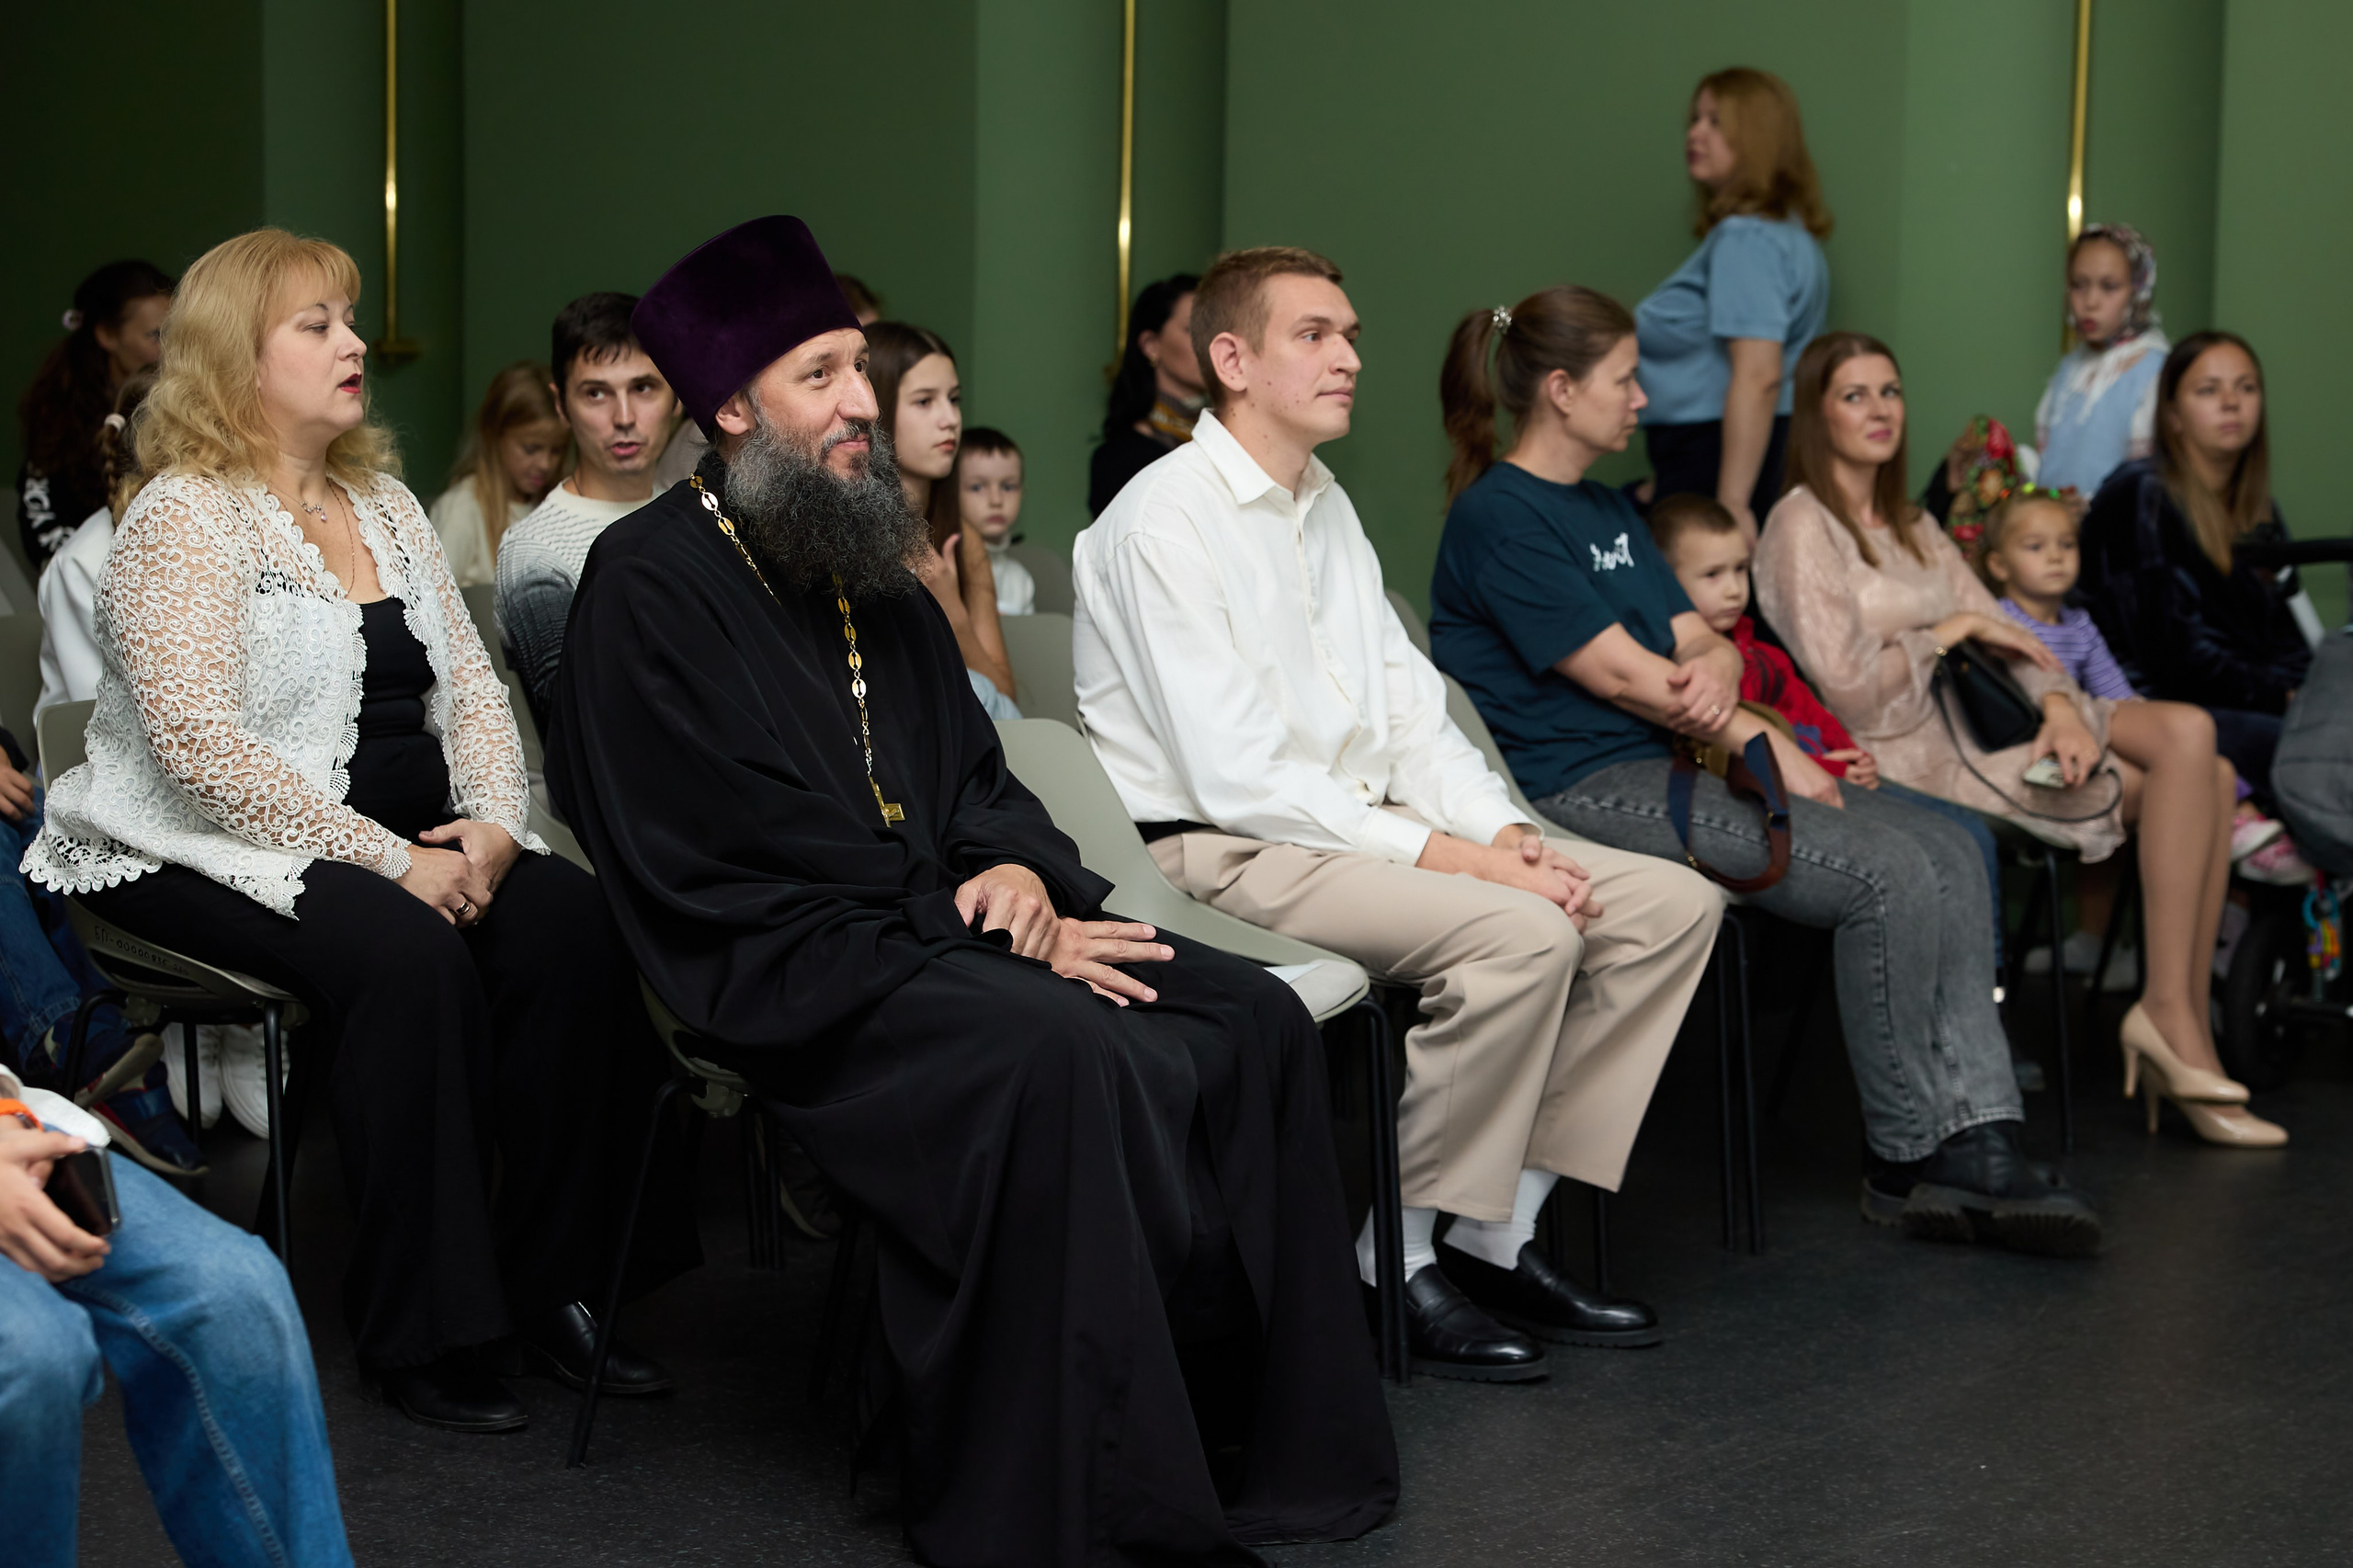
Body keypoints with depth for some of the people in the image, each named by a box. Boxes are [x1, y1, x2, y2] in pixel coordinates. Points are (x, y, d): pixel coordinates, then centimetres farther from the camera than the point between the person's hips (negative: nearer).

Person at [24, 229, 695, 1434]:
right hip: (206, 858, -7)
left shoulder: (385, 505, 15)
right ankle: (415, 1333, -22)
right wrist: (390, 860, -22)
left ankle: (551, 1287, -14)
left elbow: (470, 689, 13)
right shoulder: (184, 519, -9)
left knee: (569, 916, -20)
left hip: (408, 840, 7)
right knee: (408, 953, -34)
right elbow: (204, 749, -19)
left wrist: (494, 821, -8)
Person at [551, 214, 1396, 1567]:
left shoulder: (871, 570, 18)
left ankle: (1259, 1441, -6)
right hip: (787, 970, -8)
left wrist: (1019, 869, -4)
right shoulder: (653, 581, -7)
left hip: (931, 926, 8)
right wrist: (998, 936, -14)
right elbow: (742, 852, -14)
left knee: (1255, 1024, -11)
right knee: (1069, 1058, -34)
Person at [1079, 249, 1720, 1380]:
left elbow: (1410, 709, 15)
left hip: (1362, 822, 9)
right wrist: (1446, 855, -20)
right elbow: (1239, 778, -19)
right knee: (1519, 933, -31)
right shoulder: (1165, 520, -12)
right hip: (1224, 850, -9)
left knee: (1672, 901, -3)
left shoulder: (1327, 507, 17)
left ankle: (1498, 1234, 0)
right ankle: (1401, 1262, -14)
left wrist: (1506, 834, -4)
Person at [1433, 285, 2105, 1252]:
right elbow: (1619, 673, -13)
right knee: (1889, 875, -21)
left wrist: (1716, 670, -12)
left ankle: (1976, 1144, -13)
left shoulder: (1608, 510, 21)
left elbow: (1701, 643, 15)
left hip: (1665, 762, 10)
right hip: (1582, 790, -10)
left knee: (1946, 853, -7)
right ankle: (1903, 1163, -7)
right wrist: (1767, 745, -6)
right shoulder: (1499, 517, -8)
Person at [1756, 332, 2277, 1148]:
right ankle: (2169, 1015, -12)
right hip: (1909, 754, -8)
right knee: (2187, 767, -16)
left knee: (2200, 756, -11)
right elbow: (1846, 690, -16)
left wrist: (2059, 703, -7)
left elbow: (2002, 635, 13)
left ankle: (2185, 1029, -11)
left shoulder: (1909, 524, 21)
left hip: (1972, 718, 8)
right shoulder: (1803, 526, -7)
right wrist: (1956, 627, -6)